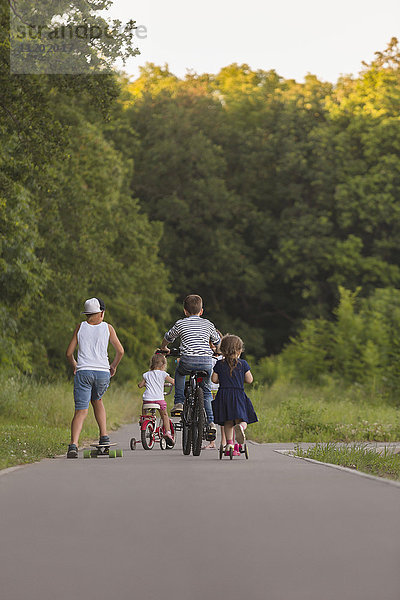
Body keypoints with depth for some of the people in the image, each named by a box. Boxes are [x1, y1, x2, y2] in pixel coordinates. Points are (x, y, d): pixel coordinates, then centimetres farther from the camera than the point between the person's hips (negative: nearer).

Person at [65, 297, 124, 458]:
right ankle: (104, 437, 18)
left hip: (83, 372, -1)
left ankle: (73, 445, -23)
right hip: (103, 372, 1)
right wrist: (113, 366, 20)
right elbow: (120, 351, 4)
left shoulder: (80, 327, 10)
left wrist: (74, 366, 25)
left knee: (81, 411, -4)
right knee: (97, 401, 28)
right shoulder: (107, 328, 9)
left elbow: (69, 353, 8)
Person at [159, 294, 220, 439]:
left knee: (179, 373, 33)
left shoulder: (180, 324, 11)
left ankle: (179, 403, 21)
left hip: (188, 361, -2)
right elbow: (217, 341, 31)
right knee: (206, 391, 19)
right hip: (206, 361, 2)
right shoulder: (208, 324, 16)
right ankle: (210, 422, 8)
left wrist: (163, 348, 48)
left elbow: (168, 338, 26)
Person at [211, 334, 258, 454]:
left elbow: (214, 379, 3)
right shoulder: (243, 364, 1)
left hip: (223, 395, 2)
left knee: (228, 422, 12)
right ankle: (240, 427, -33)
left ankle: (229, 442, 2)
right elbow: (249, 380, 2)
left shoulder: (219, 364, 3)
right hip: (239, 395, -2)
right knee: (242, 420, 1)